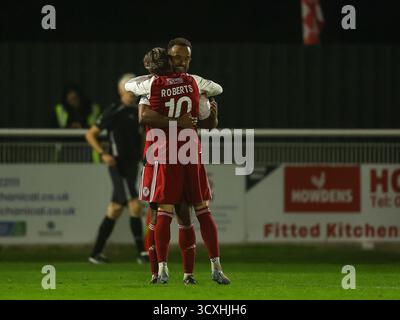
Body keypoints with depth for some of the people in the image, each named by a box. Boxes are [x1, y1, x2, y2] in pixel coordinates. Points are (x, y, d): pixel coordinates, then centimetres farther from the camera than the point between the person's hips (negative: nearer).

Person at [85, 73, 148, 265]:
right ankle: (142, 252, -14)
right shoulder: (114, 112, -8)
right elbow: (90, 134, -6)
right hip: (118, 165, -8)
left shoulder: (137, 111, 12)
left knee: (115, 210, 9)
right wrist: (103, 154, -17)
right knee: (135, 205, -15)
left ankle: (96, 252, 15)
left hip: (132, 165, 8)